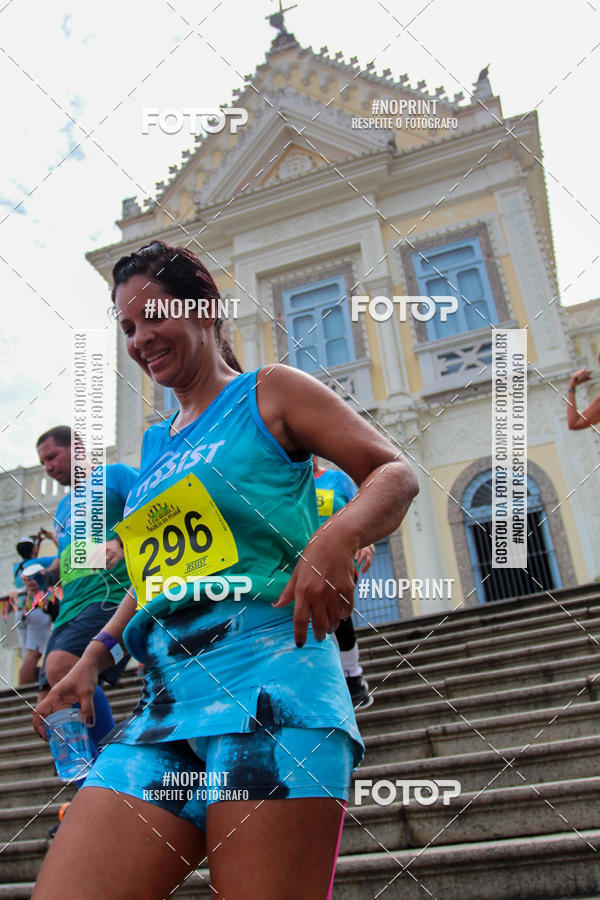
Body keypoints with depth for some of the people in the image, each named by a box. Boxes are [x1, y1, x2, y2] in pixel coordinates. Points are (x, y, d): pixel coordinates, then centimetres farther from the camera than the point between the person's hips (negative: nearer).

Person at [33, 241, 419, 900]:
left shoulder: (267, 394, 6)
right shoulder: (155, 444, 25)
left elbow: (395, 472, -1)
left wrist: (338, 536, -21)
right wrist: (96, 654, 23)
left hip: (269, 680, -6)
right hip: (162, 704, 7)